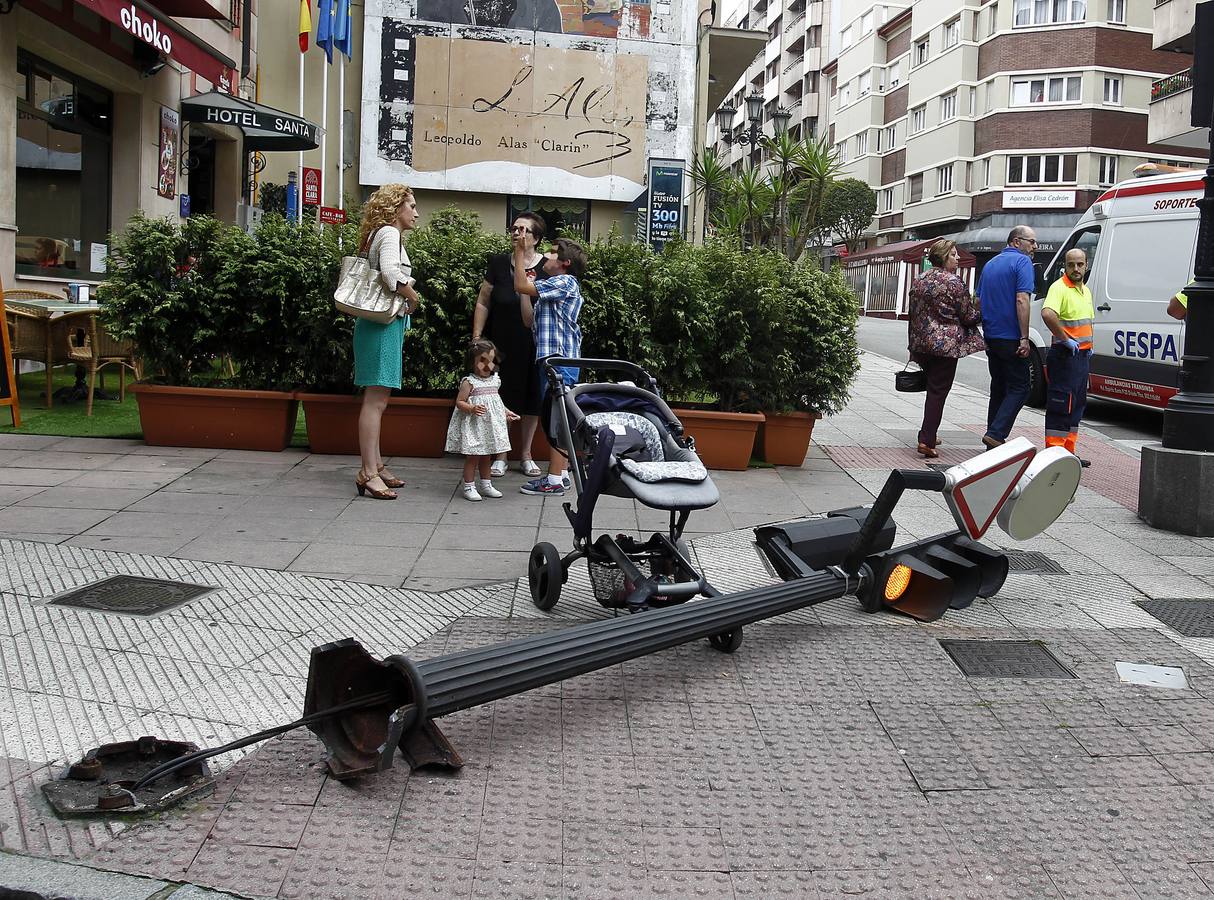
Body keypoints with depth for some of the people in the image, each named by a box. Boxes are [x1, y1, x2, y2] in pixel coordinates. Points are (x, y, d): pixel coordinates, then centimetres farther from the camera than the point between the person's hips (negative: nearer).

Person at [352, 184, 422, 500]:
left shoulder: (378, 235, 18)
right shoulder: (389, 233, -10)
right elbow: (391, 273, -27)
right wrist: (412, 297, -11)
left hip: (379, 323, 10)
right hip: (385, 323, -10)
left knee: (377, 400, 13)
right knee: (376, 400, -10)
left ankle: (375, 466, 20)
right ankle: (368, 473, -10)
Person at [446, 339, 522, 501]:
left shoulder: (495, 380, 9)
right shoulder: (469, 382, -11)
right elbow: (459, 402, -13)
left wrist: (507, 412, 18)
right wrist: (472, 408, -28)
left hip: (490, 425, 7)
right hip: (474, 426, -7)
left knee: (486, 457, 15)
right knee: (473, 457, -3)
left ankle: (485, 485, 25)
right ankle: (469, 487, 4)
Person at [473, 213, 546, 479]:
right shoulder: (499, 263, 1)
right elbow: (483, 303, 6)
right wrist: (477, 338, 2)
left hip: (535, 347, 0)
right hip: (502, 346, 0)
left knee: (532, 400, 8)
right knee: (500, 399, 2)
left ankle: (526, 455, 22)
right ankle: (500, 456, 15)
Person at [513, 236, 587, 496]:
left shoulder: (566, 282, -7)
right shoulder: (551, 290, 24)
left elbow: (521, 286, -13)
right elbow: (530, 320, 17)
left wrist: (520, 252, -6)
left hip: (559, 359, -10)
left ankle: (554, 480, -10)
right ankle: (560, 473, 18)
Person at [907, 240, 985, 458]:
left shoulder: (919, 281, 11)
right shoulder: (954, 282, -11)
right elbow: (969, 317, -7)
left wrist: (914, 345, 22)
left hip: (921, 343, 7)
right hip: (946, 344, -7)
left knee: (932, 388, 21)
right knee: (938, 392, -5)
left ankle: (929, 434, 26)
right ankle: (927, 440, -10)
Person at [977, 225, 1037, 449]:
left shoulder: (991, 264, 17)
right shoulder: (1022, 262, -9)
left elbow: (978, 301, 19)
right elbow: (1021, 300, -19)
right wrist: (1024, 338, -20)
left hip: (991, 336, 8)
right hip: (1010, 338, -8)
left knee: (999, 388, 15)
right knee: (1019, 388, -2)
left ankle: (994, 439, 15)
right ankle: (995, 435, -13)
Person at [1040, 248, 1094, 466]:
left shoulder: (1085, 290, 15)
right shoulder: (1059, 288, -14)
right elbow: (1047, 314, -34)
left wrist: (1088, 346, 15)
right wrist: (1065, 339, -26)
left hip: (1082, 355, 10)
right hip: (1065, 355, -9)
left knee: (1077, 404, 14)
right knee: (1060, 404, -8)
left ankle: (1068, 452, 21)